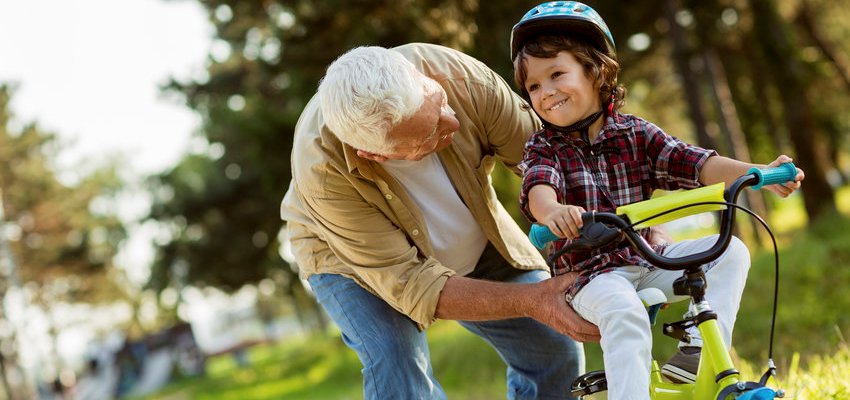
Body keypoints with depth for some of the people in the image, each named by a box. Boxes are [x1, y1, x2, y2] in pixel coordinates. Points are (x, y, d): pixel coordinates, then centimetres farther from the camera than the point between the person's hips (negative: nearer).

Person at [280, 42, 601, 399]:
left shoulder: (462, 76, -35)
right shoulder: (323, 170, -41)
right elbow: (408, 284, -36)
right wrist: (531, 300, -43)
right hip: (353, 261, -4)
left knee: (555, 348, 1)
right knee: (396, 367, -28)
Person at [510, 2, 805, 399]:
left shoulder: (634, 133, 5)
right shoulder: (544, 148, -1)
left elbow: (696, 164, -6)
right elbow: (539, 187, -24)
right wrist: (552, 211, -49)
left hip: (648, 261, 4)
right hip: (591, 274, -4)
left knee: (729, 250, -10)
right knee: (624, 314, -34)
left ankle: (700, 350, -16)